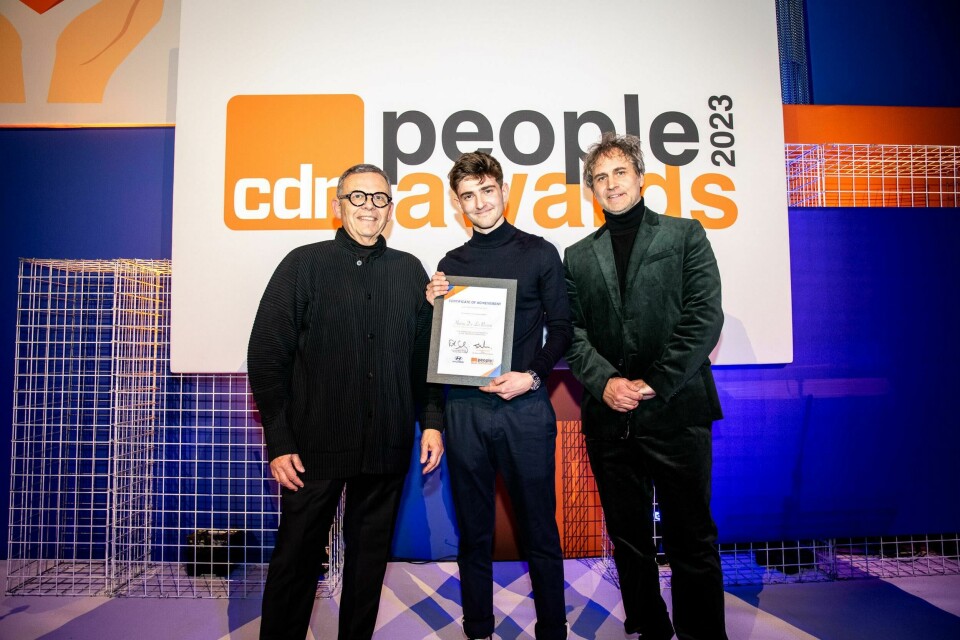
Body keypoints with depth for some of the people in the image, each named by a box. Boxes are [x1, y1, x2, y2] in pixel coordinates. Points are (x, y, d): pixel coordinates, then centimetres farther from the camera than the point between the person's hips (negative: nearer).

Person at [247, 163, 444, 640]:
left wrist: (432, 421, 2)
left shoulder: (410, 271, 7)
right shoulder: (304, 265, -1)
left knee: (370, 559, 15)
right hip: (315, 446, -2)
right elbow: (266, 355, -4)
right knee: (296, 560, 10)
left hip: (387, 447, 3)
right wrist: (279, 442, -7)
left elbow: (425, 355, 9)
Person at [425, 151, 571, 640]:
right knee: (474, 532, 13)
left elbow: (561, 328, 2)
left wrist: (532, 376, -13)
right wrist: (433, 306, -4)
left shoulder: (538, 252, 5)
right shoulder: (451, 264, 13)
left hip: (524, 405, -2)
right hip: (464, 408, 3)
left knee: (539, 530, 6)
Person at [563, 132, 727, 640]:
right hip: (609, 419, 3)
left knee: (691, 542, 5)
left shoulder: (685, 235, 5)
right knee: (629, 541, 14)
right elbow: (572, 333, 5)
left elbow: (705, 318, -5)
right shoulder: (578, 257, 13)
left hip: (676, 412, -3)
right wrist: (606, 383, -11)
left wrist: (653, 384, -10)